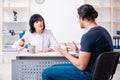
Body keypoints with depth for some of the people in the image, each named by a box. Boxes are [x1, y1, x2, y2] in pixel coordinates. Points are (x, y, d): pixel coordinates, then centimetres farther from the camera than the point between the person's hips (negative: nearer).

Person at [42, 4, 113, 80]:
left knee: (46, 73, -4)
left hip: (88, 74, -10)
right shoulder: (102, 30, 7)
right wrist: (78, 50, 14)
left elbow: (81, 66, -20)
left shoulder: (88, 36, -23)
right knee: (54, 67, 20)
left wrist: (66, 54, -6)